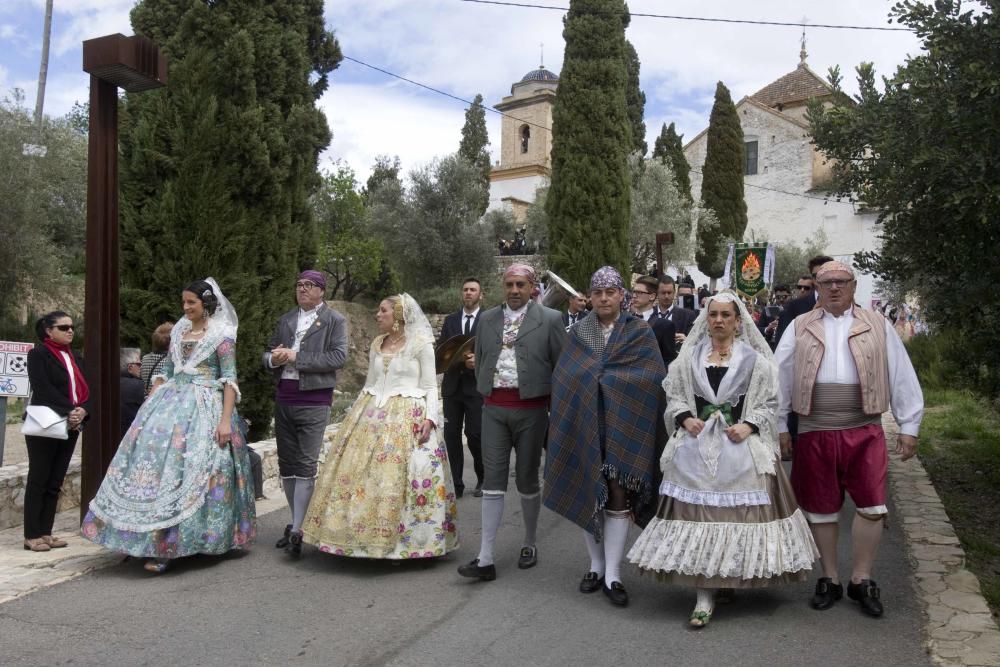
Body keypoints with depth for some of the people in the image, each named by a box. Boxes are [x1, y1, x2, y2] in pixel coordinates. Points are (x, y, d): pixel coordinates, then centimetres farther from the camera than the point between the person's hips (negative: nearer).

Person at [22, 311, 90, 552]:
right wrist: (68, 411, -21)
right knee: (38, 481, -2)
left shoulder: (75, 358, 17)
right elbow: (43, 389, -16)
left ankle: (46, 532, 13)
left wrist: (82, 411, -10)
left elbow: (85, 390, 10)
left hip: (70, 427, 6)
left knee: (55, 483, 8)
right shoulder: (38, 354, -3)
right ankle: (32, 536, 3)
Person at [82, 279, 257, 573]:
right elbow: (165, 372, 18)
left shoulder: (221, 334, -2)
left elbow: (230, 380, -8)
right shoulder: (178, 331, 15)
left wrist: (226, 420, -17)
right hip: (171, 403, 6)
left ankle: (166, 547, -7)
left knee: (190, 467, -11)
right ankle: (157, 537, 6)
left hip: (204, 407, -6)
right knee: (157, 457, -2)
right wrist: (150, 405, 9)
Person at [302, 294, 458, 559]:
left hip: (407, 417, -6)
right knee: (359, 473, 2)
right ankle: (367, 535, 12)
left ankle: (405, 539, 4)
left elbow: (430, 387, -3)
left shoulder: (421, 344, -2)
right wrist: (354, 414, 13)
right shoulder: (377, 344, 15)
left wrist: (430, 418, -15)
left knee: (398, 477, -8)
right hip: (372, 415, 6)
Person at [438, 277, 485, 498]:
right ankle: (456, 484, 13)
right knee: (451, 434, 3)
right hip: (452, 385, 4)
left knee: (474, 434, -5)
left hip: (477, 386, -4)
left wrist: (479, 361, -19)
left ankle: (482, 479, 18)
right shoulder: (450, 320, 13)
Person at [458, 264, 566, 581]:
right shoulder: (487, 319, 8)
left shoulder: (550, 319, -3)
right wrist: (484, 392, 12)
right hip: (494, 408, 3)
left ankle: (529, 544, 31)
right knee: (493, 480, 1)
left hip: (531, 408, -2)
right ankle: (485, 559, 2)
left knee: (527, 479, 10)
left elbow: (562, 365, -2)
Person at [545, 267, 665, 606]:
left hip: (623, 425, -2)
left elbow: (653, 377, -8)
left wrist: (602, 377, -9)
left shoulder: (640, 333, 2)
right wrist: (604, 379, -9)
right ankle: (596, 565, 21)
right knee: (588, 494, 7)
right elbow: (562, 377, 4)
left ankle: (612, 575, 2)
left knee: (618, 496, -4)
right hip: (585, 425, 3)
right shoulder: (578, 333, 9)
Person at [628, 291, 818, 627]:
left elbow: (768, 403, 2)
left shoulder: (754, 359, 2)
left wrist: (749, 425, -12)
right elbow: (674, 395, 11)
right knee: (697, 511, -3)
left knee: (738, 511, 0)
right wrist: (685, 417, -7)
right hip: (697, 444, 1)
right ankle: (705, 594, 2)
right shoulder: (690, 355, 9)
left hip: (742, 445, -1)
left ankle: (737, 579, 19)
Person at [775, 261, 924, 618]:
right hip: (814, 434, 1)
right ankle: (830, 579, 25)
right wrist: (779, 425, 2)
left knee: (872, 507, 0)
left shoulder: (878, 326, 6)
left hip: (864, 432, 0)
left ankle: (861, 579, 18)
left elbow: (902, 377, 5)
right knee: (821, 509, 9)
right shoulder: (799, 328, 6)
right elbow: (781, 377, 5)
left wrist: (908, 426, 2)